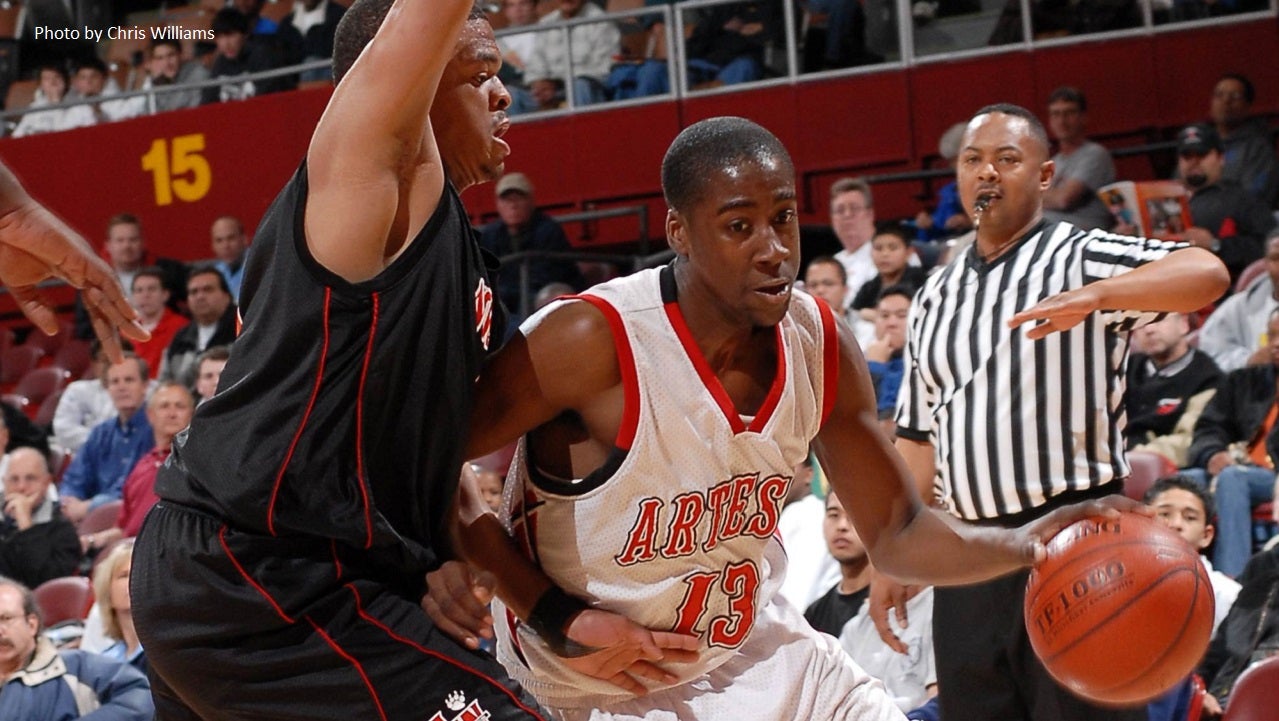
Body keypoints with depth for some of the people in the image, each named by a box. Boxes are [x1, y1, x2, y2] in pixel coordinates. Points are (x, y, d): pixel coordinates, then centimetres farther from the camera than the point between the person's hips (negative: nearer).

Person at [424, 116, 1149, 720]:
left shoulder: (822, 344, -7)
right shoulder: (593, 342, -26)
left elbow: (897, 533, 3)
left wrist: (1025, 545, -17)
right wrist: (560, 619, -20)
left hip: (761, 652, 6)